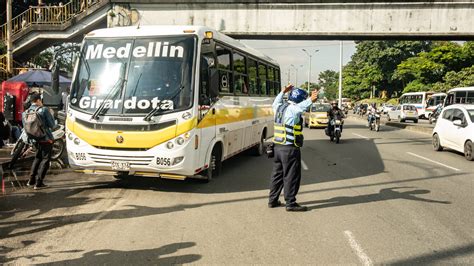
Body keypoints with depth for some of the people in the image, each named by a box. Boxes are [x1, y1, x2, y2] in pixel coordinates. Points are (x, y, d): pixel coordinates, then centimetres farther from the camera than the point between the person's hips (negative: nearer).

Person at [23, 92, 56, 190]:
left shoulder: (25, 113, 3)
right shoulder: (44, 110, -13)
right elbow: (52, 125, -11)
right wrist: (51, 115, 4)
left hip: (36, 140, 6)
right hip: (46, 139, -6)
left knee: (37, 158, 23)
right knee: (45, 160, 4)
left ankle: (31, 180, 25)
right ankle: (38, 183, 2)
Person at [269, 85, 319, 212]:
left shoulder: (280, 107, 11)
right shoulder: (292, 109, -16)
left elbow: (275, 103, 35)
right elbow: (300, 107, -39)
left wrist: (283, 92, 45)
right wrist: (310, 100, -56)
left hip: (278, 147, 9)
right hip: (290, 149, -9)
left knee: (277, 174, 17)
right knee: (291, 176, -1)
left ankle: (273, 200, 25)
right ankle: (291, 203, 5)